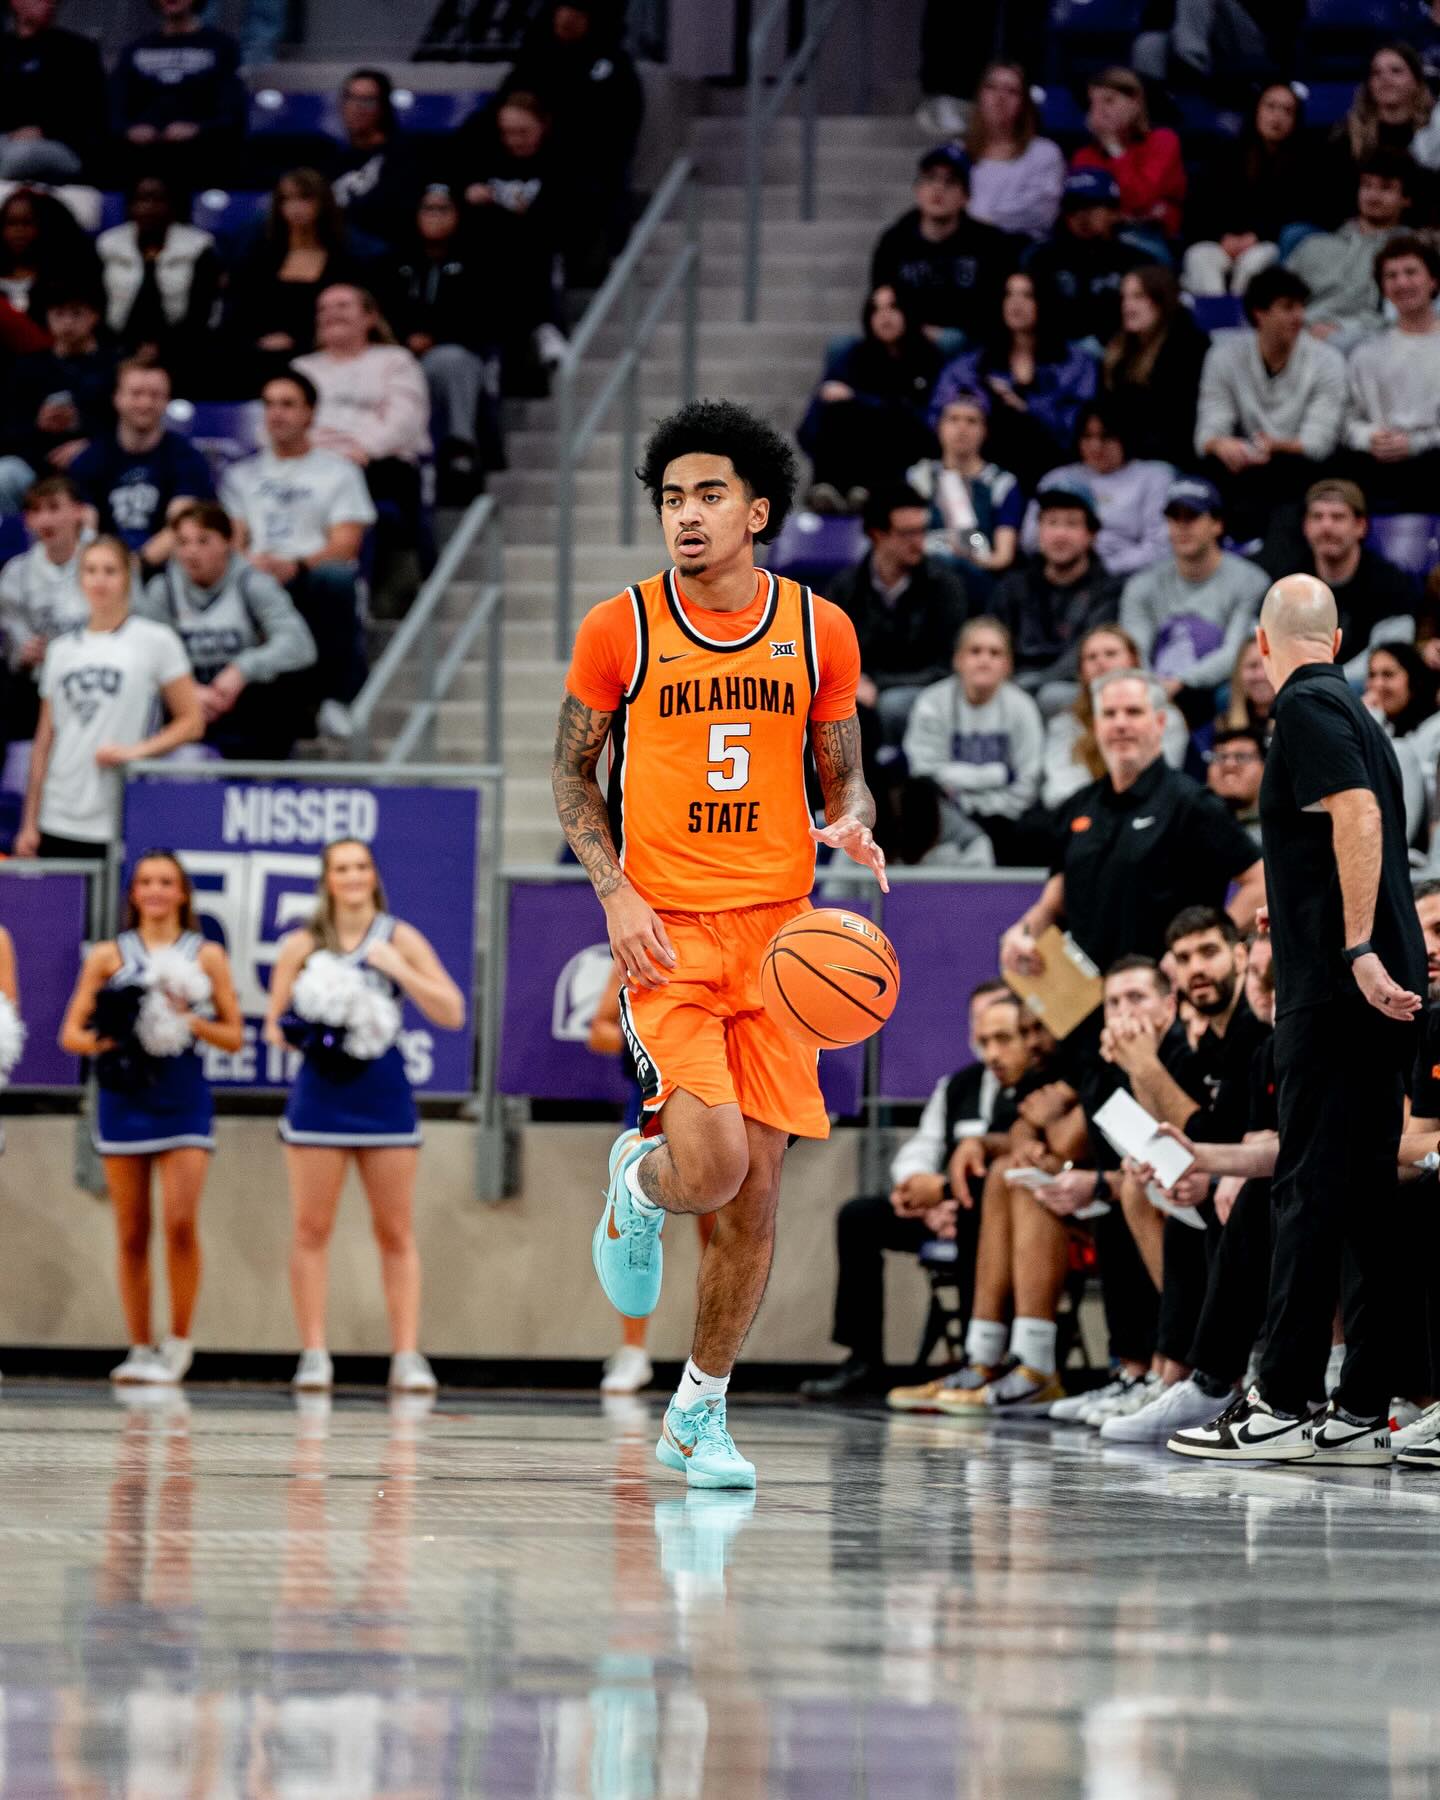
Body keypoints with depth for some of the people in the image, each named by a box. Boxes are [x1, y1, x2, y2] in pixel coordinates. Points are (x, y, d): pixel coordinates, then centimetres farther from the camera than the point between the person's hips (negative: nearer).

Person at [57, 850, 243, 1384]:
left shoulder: (207, 956, 7)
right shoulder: (108, 956, 8)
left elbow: (234, 1036, 7)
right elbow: (71, 1033, 5)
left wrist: (192, 1020, -11)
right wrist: (105, 1041, -16)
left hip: (183, 1099, -1)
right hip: (125, 1095, 1)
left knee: (181, 1222, -14)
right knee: (131, 1234, 2)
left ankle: (178, 1343, 0)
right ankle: (140, 1350, 11)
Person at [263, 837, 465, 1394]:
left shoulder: (399, 939, 3)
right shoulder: (302, 945, 4)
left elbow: (452, 1014, -2)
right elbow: (274, 1021, 7)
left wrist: (399, 970, -14)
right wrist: (288, 1032, -16)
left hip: (384, 1092, 0)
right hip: (320, 1093, 0)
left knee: (396, 1233, 1)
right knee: (311, 1229, -2)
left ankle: (407, 1355, 1)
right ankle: (313, 1354, 2)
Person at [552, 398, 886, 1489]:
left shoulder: (819, 631, 4)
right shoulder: (620, 630, -1)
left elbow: (843, 776, 15)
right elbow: (573, 775, 9)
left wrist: (853, 826, -9)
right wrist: (616, 891, -6)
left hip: (778, 934, 3)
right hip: (667, 935, -3)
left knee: (758, 1191, 2)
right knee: (711, 1165, -21)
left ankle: (701, 1410, 19)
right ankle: (637, 1183, 17)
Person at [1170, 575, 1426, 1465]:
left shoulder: (1309, 706, -7)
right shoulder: (1350, 709, 19)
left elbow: (1360, 816, -21)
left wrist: (1359, 950, -24)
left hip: (1338, 989, -9)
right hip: (1379, 989, 9)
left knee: (1313, 1190, -7)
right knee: (1364, 1193, 8)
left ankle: (1283, 1405, -7)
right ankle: (1363, 1413, 8)